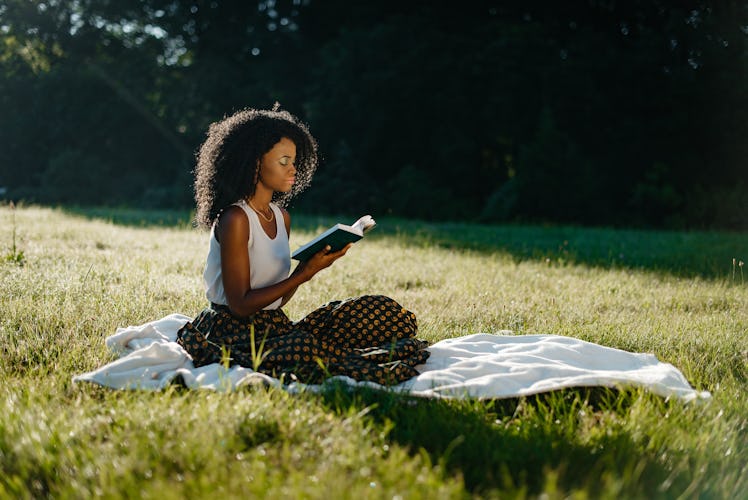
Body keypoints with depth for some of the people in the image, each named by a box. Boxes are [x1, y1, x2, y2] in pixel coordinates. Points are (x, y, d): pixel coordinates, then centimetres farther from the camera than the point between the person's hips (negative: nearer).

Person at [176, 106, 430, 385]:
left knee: (382, 311, -3)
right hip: (234, 331, -8)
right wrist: (305, 273, -17)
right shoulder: (235, 219, -15)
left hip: (275, 326, 8)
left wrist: (311, 265, -5)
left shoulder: (281, 217, 11)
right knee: (301, 348, -41)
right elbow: (240, 305, -17)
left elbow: (279, 299, 12)